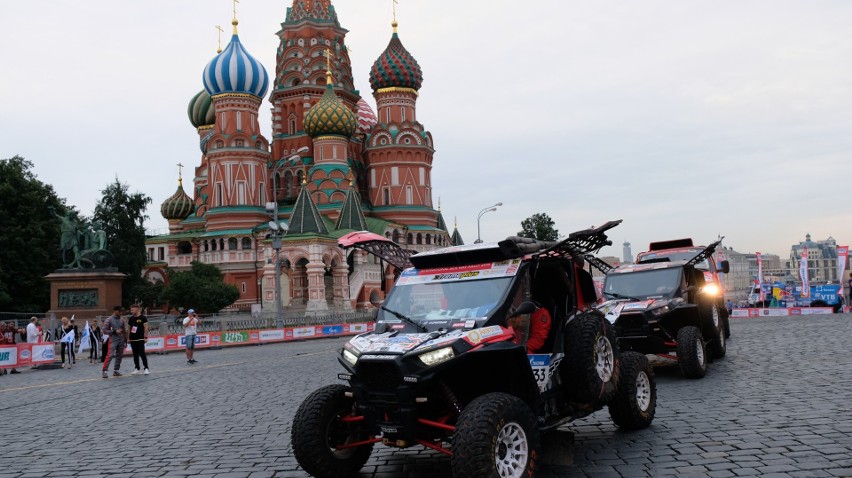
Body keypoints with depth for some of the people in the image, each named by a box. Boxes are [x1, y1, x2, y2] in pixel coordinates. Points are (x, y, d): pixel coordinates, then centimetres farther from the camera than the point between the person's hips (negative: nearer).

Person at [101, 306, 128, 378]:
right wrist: (114, 331, -16)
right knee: (110, 355, -15)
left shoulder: (122, 320, 11)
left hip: (121, 341, 5)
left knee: (119, 356, 6)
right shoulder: (109, 320, -4)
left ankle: (116, 371, 13)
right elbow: (105, 331, -7)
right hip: (113, 341, -5)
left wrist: (125, 341, 14)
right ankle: (104, 371, -10)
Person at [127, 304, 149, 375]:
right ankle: (137, 368, 18)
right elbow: (128, 328, 15)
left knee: (142, 353, -9)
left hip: (140, 339, -5)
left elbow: (146, 328, -6)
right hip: (132, 339, 5)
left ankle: (146, 368, -4)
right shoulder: (131, 318, 10)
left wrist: (145, 337, -11)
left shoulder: (143, 318, -5)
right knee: (135, 354, 9)